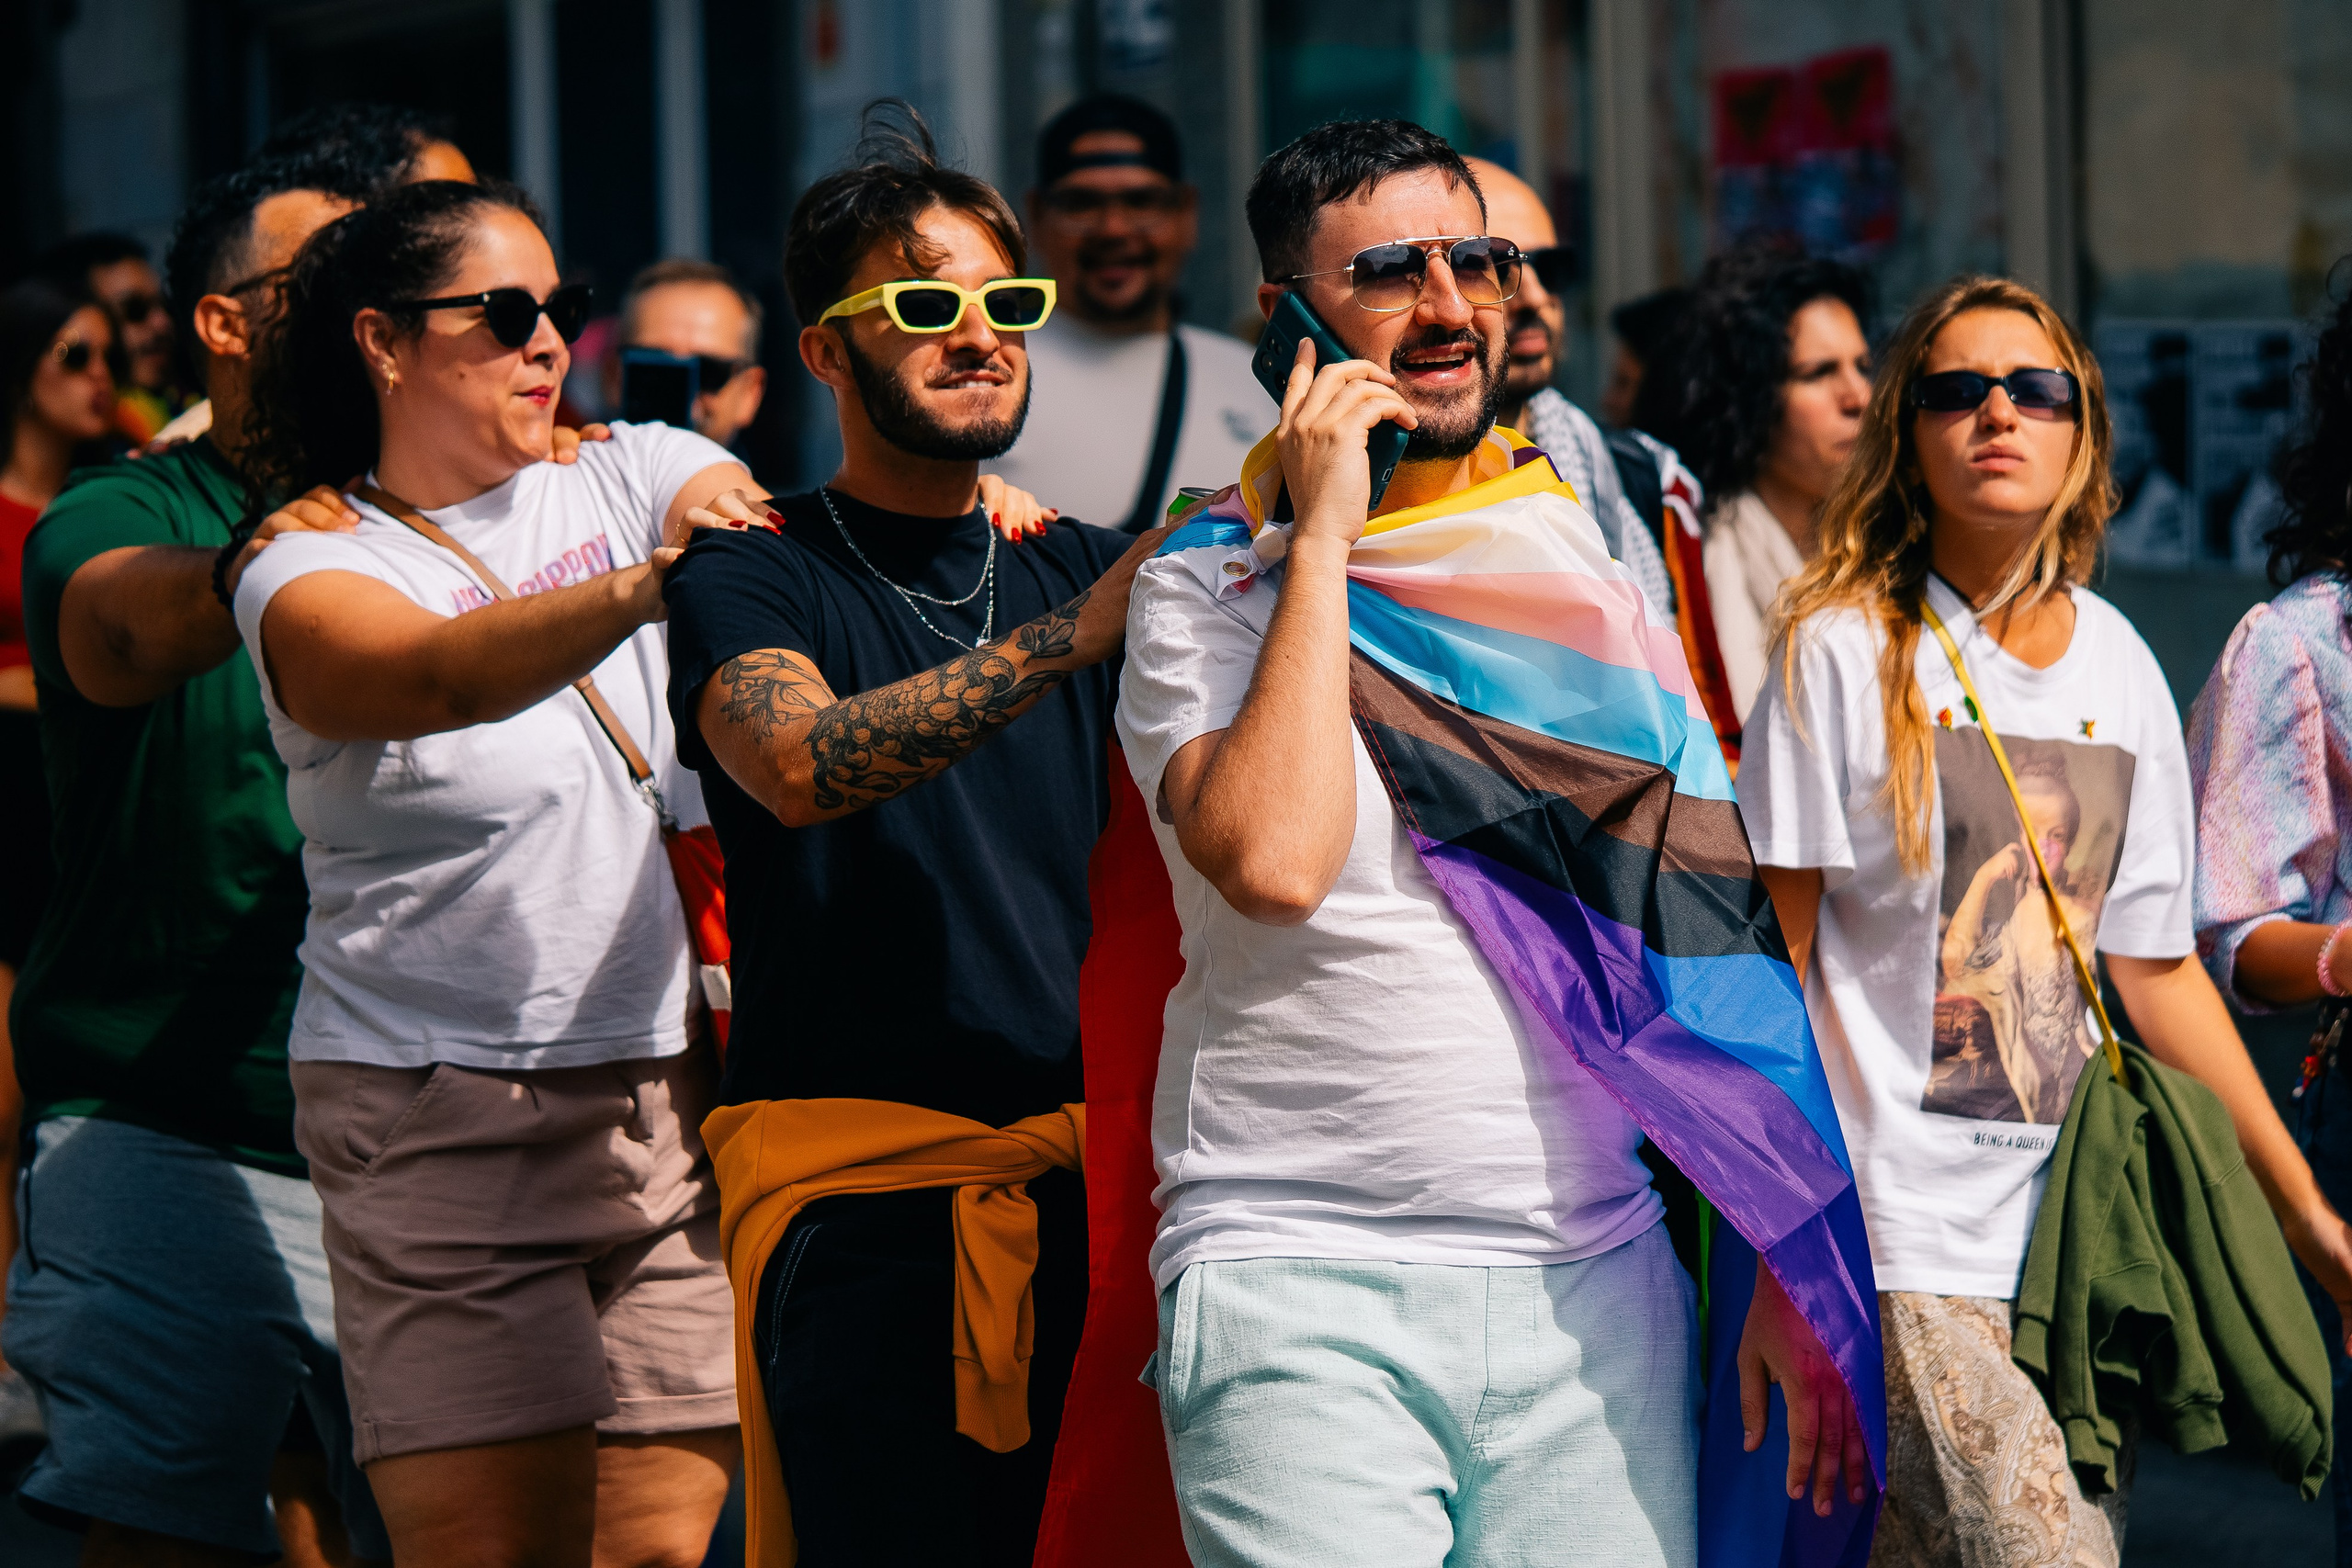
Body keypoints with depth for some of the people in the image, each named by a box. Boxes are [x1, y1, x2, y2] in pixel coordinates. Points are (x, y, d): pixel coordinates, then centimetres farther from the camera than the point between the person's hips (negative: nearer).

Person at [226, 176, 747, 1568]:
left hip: (675, 1094, 4)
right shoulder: (306, 571, -4)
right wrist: (642, 586, -43)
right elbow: (445, 679, -25)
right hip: (444, 1124, -4)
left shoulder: (625, 478, 10)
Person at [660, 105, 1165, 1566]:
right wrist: (1071, 635, -29)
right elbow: (800, 764, -19)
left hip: (1083, 1168, 4)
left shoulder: (1080, 566, 18)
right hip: (860, 1186, -4)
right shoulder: (755, 572, 3)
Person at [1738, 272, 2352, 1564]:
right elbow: (1774, 957, -5)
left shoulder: (2120, 666, 11)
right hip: (1904, 1236, -6)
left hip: (2079, 1222, 6)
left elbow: (2158, 969, 15)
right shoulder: (1844, 650, -4)